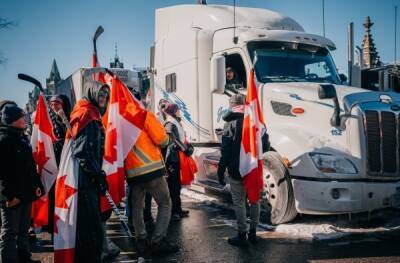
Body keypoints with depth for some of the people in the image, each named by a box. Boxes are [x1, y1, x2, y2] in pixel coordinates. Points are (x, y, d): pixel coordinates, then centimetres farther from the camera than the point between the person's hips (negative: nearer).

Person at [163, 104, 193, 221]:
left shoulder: (176, 123, 20)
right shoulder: (169, 124, -11)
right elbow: (173, 141, -19)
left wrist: (187, 146, 11)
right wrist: (185, 148, -14)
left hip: (177, 158, 10)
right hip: (172, 158, -10)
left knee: (177, 185, 14)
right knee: (172, 185, -6)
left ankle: (177, 209, 22)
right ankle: (172, 212, -1)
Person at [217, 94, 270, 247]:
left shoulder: (231, 124, -12)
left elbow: (225, 152, -14)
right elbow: (266, 146, 8)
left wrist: (221, 171, -8)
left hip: (237, 171, -5)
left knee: (239, 202, 2)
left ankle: (242, 235, 6)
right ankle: (253, 232, 23)